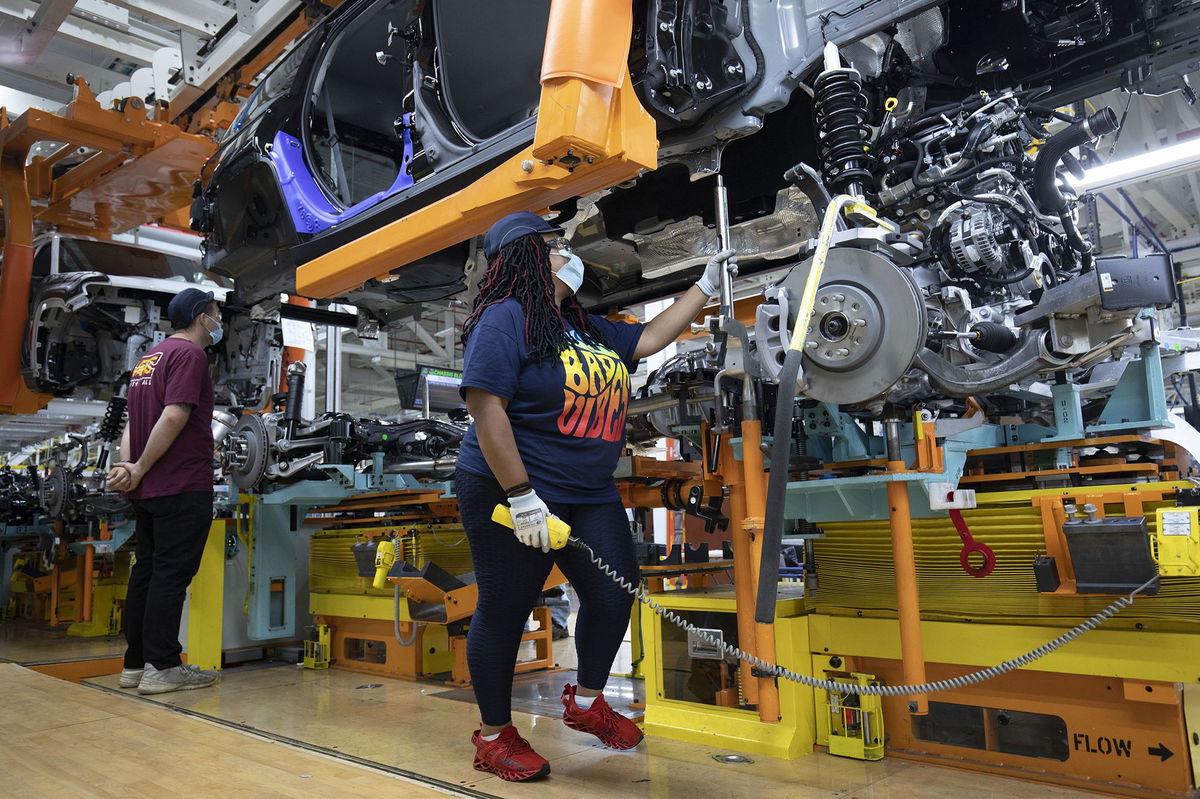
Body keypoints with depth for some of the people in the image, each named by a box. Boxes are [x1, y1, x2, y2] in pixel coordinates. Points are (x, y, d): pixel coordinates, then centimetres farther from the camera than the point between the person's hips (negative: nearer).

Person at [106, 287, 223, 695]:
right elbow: (174, 417, -19)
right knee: (172, 573, -6)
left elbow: (132, 422, 14)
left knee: (146, 570, 11)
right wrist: (139, 469, -12)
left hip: (148, 489, 9)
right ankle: (161, 666, -2)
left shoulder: (148, 358, 21)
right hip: (183, 486, -9)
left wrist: (128, 466, 0)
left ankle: (135, 663, 17)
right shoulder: (189, 354, -9)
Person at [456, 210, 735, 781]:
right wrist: (521, 497, -24)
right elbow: (485, 408, -20)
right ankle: (493, 735, 24)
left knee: (615, 594, 4)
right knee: (504, 612, 4)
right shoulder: (506, 317, -13)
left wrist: (706, 285, 24)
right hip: (512, 496, -8)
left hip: (588, 496, 8)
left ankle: (586, 702, 29)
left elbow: (649, 338, 23)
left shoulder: (586, 327, 14)